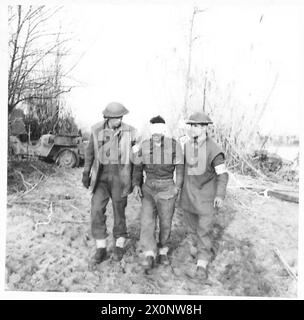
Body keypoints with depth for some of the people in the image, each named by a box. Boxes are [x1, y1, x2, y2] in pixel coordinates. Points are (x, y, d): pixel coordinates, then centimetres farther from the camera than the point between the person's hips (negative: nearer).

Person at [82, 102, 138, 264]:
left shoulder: (129, 132, -6)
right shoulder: (97, 130, -2)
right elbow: (90, 152, 9)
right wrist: (86, 173, 6)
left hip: (120, 177, -1)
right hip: (101, 177, 2)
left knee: (119, 211, 7)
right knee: (97, 210, -6)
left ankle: (119, 246, 26)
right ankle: (101, 248, 8)